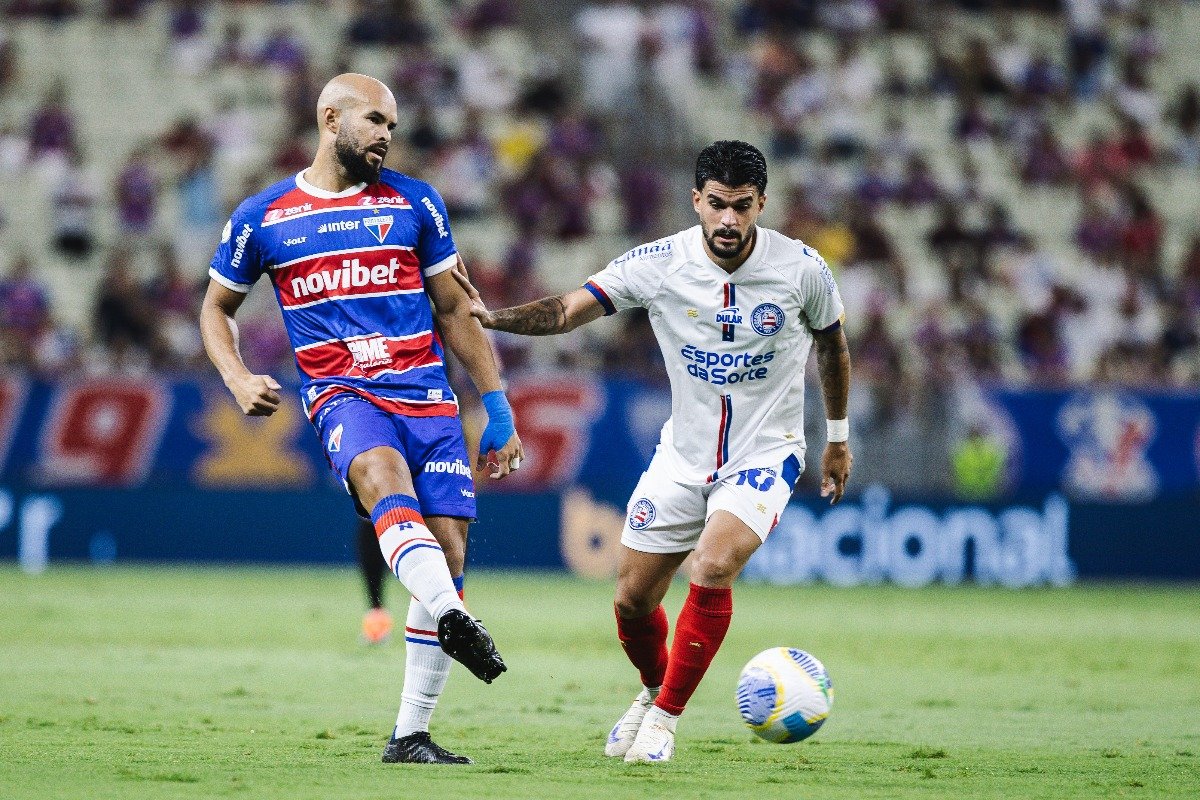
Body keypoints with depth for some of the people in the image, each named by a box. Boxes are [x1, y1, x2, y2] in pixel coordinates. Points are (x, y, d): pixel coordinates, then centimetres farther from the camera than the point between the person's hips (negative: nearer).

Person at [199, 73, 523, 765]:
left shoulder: (415, 203, 11)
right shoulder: (262, 219, 8)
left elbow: (454, 310, 17)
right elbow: (218, 308, 21)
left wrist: (497, 406, 14)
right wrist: (238, 379, 2)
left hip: (428, 396, 3)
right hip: (343, 394, -3)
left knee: (448, 553, -6)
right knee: (387, 483, -36)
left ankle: (411, 735, 2)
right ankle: (453, 621, -57)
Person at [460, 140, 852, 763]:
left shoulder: (801, 268, -13)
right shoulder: (659, 263, -13)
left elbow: (832, 342, 7)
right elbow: (569, 310, -18)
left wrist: (838, 437, 16)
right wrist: (491, 317, -36)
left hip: (765, 454, -3)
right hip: (684, 453, 3)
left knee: (712, 570, -27)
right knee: (632, 601, 5)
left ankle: (665, 718, -10)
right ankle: (655, 692, 39)